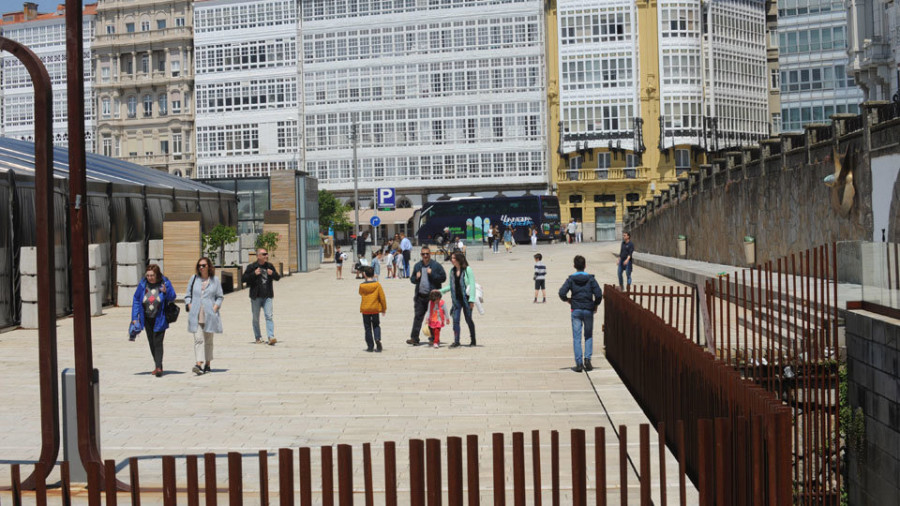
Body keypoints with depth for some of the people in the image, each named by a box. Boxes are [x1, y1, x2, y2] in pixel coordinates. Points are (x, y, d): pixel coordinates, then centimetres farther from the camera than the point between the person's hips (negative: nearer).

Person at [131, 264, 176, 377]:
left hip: (159, 319, -4)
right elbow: (136, 300, 4)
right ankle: (157, 366, 22)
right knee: (152, 343, 10)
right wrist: (134, 317, 1)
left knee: (158, 342, -11)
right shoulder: (143, 284, -3)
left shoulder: (165, 283, -9)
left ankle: (158, 367, -13)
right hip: (147, 319, 4)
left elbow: (172, 298, -3)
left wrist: (165, 292, -25)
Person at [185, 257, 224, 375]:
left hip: (210, 315, 0)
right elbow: (188, 295, 14)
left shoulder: (215, 280, 6)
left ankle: (208, 364, 19)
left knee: (208, 340, 9)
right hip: (196, 315, 0)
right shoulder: (194, 278, 9)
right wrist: (189, 306, 0)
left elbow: (220, 297, 7)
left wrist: (215, 307, -7)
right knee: (198, 339, -12)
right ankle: (199, 364, -21)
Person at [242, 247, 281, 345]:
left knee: (269, 316, -11)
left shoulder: (270, 266, 9)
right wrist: (254, 274, -16)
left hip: (267, 296, 1)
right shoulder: (251, 267, -2)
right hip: (256, 296, -1)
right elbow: (243, 279, -4)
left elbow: (278, 278, 15)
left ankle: (270, 337, -17)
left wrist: (273, 274, -7)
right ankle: (258, 337, 23)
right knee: (255, 318, 8)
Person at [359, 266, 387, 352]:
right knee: (376, 325, 14)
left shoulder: (361, 286, -5)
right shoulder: (377, 284, -7)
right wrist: (384, 308, 6)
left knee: (367, 328, 8)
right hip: (375, 309, 0)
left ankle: (370, 346, 7)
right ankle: (377, 339, -14)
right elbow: (382, 297, -5)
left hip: (365, 309, 0)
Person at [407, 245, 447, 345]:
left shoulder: (436, 265, -1)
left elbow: (443, 277, -4)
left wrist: (432, 274, -15)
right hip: (420, 295, 3)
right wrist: (416, 278, -2)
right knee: (418, 316, -2)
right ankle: (414, 338, -4)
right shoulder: (417, 266, 12)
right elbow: (412, 278, 21)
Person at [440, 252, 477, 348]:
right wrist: (440, 291, 6)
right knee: (455, 320, -4)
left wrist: (472, 300, -15)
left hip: (466, 298, -5)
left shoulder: (467, 270, -7)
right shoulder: (452, 271, 9)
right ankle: (456, 342, -2)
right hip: (456, 299, 5)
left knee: (468, 320, 4)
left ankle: (473, 341, 18)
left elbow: (472, 285, -10)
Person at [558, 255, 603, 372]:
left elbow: (562, 293, -13)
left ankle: (579, 364, -2)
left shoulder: (571, 279, -2)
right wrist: (595, 304, 8)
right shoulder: (591, 279, -2)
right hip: (588, 310, 1)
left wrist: (567, 300, 7)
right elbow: (599, 294, -9)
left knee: (576, 337, 3)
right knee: (588, 336, 14)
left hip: (576, 311, 0)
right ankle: (587, 359, -1)